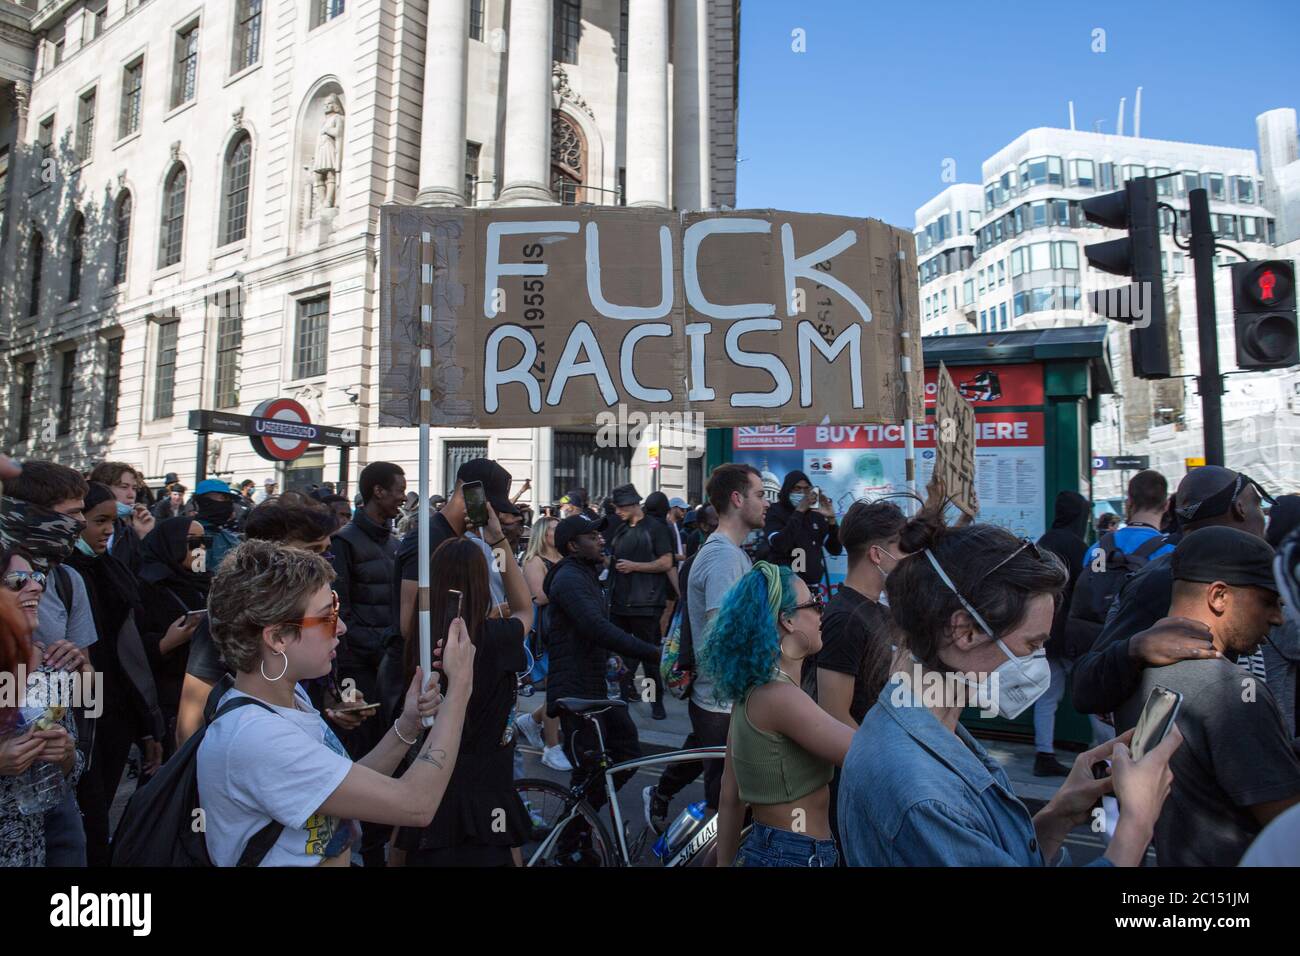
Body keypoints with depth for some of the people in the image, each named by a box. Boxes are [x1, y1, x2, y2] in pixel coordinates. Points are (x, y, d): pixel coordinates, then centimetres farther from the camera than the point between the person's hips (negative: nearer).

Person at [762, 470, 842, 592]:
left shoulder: (816, 515, 10)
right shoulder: (775, 512, -3)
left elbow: (836, 550, 3)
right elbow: (779, 545, -22)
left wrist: (831, 519, -10)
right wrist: (799, 512, -21)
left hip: (813, 586, 5)